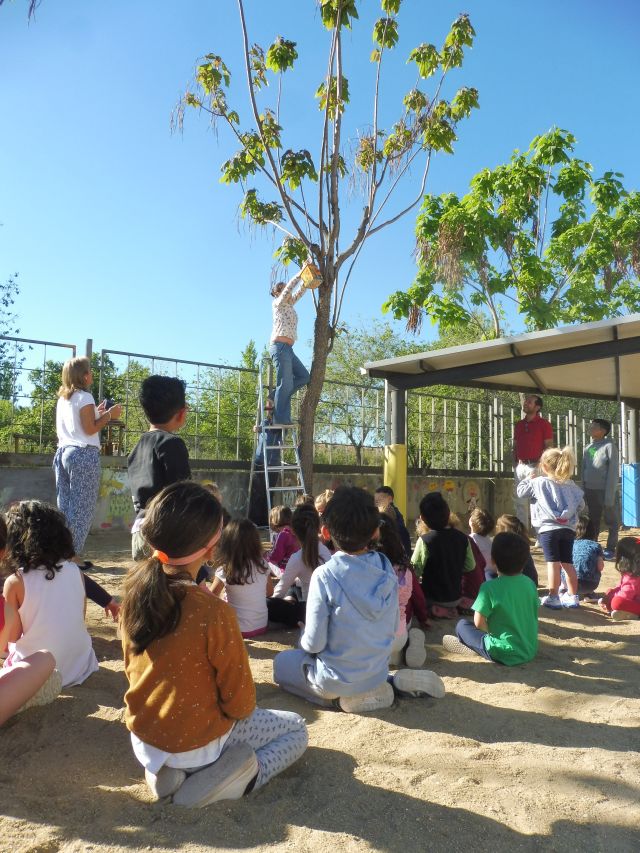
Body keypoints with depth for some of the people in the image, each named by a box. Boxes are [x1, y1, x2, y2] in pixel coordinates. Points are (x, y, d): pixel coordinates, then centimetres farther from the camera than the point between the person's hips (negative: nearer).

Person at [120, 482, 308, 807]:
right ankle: (221, 782, -5)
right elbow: (240, 701, -18)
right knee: (296, 729, 16)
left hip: (143, 736, 6)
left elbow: (131, 668, 4)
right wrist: (240, 710, 5)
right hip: (199, 742, -6)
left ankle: (168, 770, 11)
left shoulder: (135, 593, -12)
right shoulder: (213, 613, -30)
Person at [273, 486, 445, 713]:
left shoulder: (325, 575, -24)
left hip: (338, 679, -5)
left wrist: (303, 639, 4)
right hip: (378, 670, 5)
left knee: (282, 662, 20)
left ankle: (346, 695, 3)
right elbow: (393, 626, 3)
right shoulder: (386, 568, -8)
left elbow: (314, 644, -19)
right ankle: (393, 682, 12)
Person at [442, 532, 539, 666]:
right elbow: (533, 616, 10)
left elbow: (479, 623, -16)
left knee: (462, 625, 10)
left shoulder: (489, 587, -17)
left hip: (503, 654, -5)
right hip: (530, 651, 6)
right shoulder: (530, 584, -2)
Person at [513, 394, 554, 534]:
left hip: (535, 467, -6)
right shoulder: (519, 425, 16)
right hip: (520, 467, 6)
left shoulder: (543, 424, -1)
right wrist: (515, 465, 11)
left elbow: (549, 446, -6)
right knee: (520, 502, 7)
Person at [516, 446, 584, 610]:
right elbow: (581, 503, 15)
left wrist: (529, 478, 26)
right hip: (568, 528, 5)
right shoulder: (571, 484, 10)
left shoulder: (539, 482, -1)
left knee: (553, 562, -6)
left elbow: (521, 490, 10)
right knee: (567, 562, 13)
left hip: (549, 528, -5)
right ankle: (573, 596, 19)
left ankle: (553, 597, -6)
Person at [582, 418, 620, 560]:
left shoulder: (609, 446, -10)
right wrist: (584, 491, 9)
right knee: (593, 521, 14)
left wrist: (610, 495, -16)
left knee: (611, 521, 8)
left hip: (605, 490, -6)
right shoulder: (588, 448, 8)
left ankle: (610, 548, 17)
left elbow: (613, 472, -13)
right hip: (591, 490, 6)